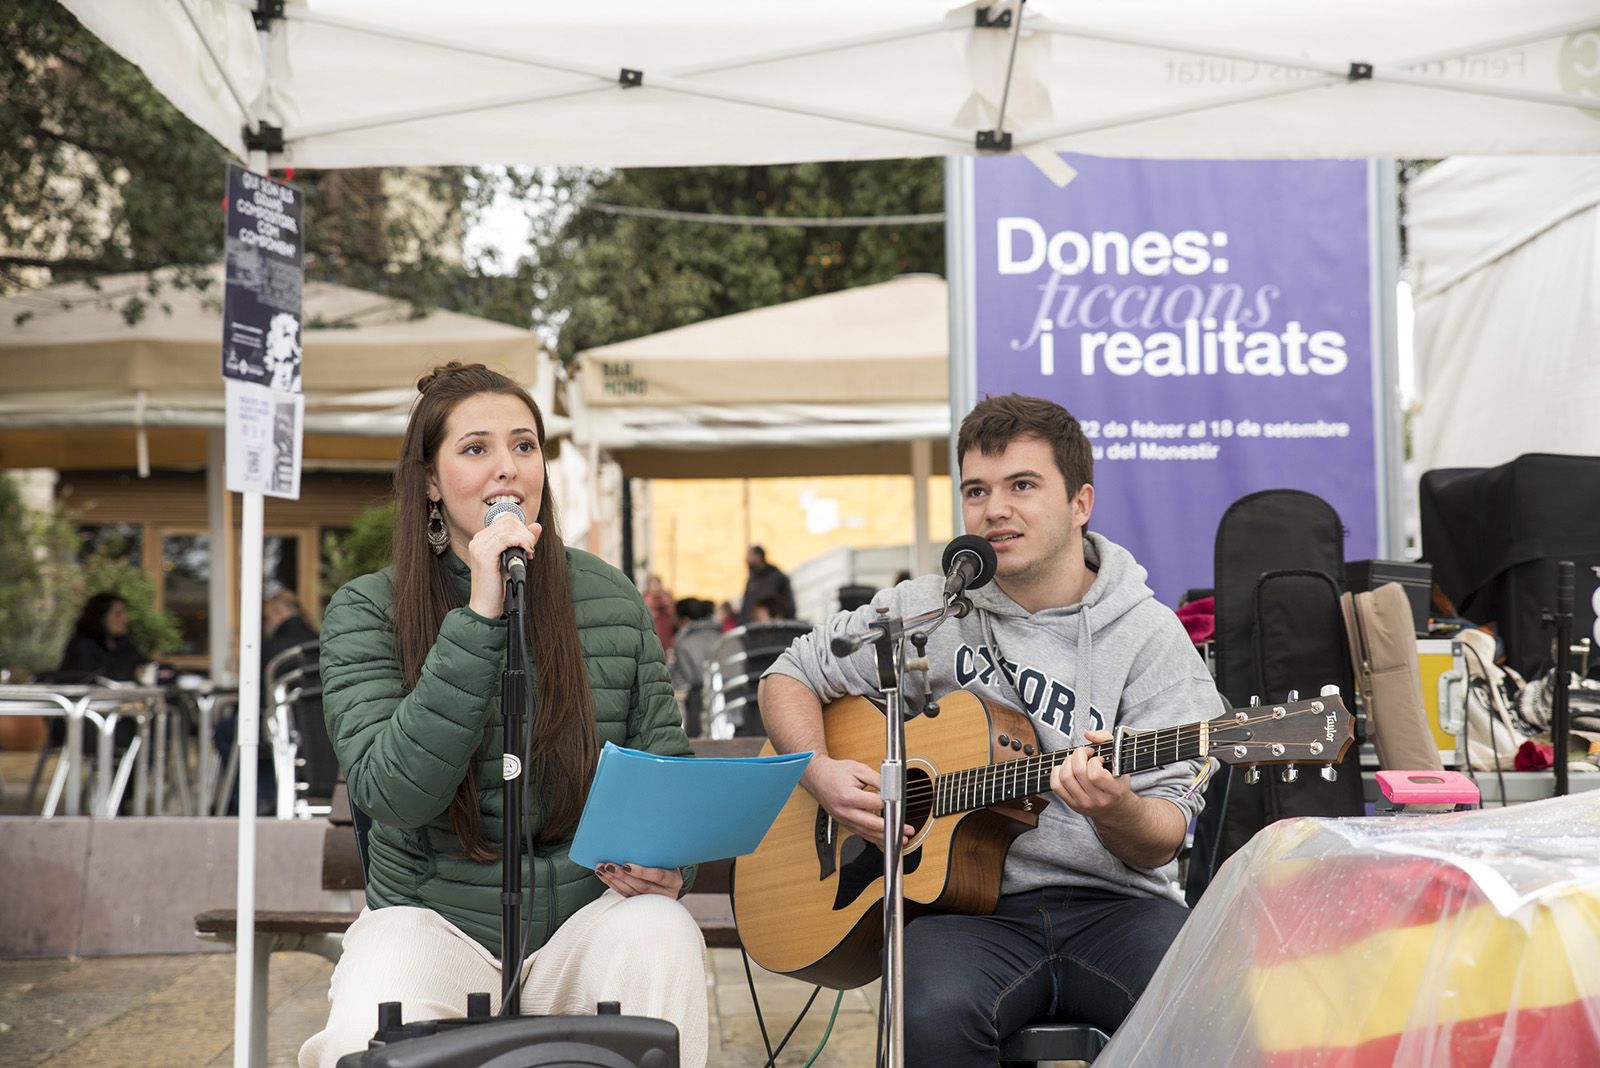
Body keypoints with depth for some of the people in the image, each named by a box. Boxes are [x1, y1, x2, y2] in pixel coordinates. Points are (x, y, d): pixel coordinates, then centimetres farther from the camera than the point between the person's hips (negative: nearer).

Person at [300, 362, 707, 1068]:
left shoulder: (611, 599, 4)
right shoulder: (366, 613, -4)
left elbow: (666, 764, 12)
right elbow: (392, 795, -19)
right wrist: (481, 617, -24)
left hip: (587, 913, 2)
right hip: (434, 920, -2)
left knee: (661, 932, -31)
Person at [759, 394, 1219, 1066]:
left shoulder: (1148, 634, 3)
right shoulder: (925, 612, 8)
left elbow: (1164, 841, -2)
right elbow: (789, 676, 19)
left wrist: (1116, 809, -26)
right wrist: (820, 774, -1)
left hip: (1112, 903, 0)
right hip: (969, 908, 0)